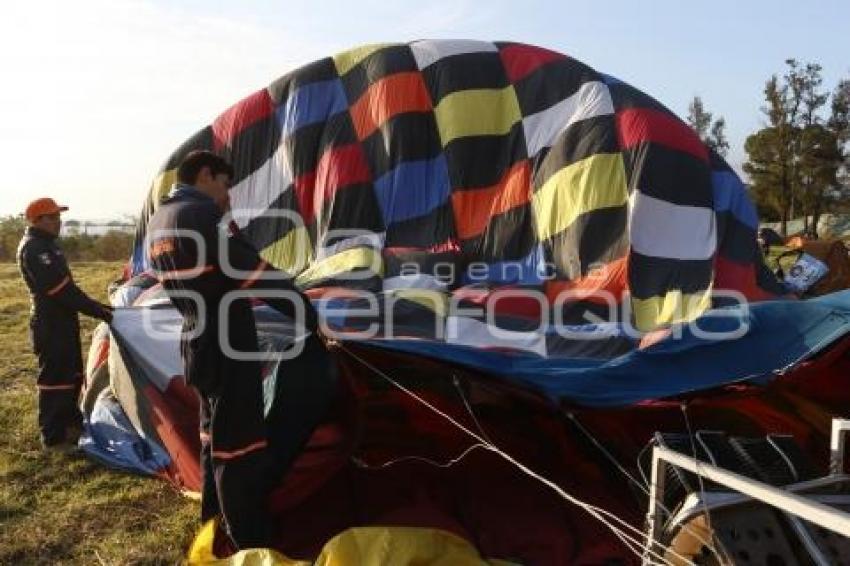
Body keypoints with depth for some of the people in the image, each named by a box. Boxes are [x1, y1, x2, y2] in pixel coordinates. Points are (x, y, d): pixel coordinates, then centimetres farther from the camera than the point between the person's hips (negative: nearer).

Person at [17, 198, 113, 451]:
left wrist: (97, 306, 15)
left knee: (72, 375, 20)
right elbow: (61, 289, -24)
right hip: (51, 325, -10)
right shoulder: (34, 249, -17)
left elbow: (66, 287, 20)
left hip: (62, 321, 10)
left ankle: (70, 421, 35)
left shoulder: (46, 245, 15)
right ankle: (53, 437, 9)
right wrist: (97, 311, -22)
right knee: (55, 379, -2)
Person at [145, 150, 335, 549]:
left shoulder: (156, 223, 12)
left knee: (215, 437, 23)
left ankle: (214, 524, 38)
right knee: (240, 449, -1)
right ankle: (252, 545, 10)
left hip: (196, 346, 10)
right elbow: (254, 272, -21)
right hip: (226, 348, -10)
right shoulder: (199, 213, -18)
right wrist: (309, 317, -15)